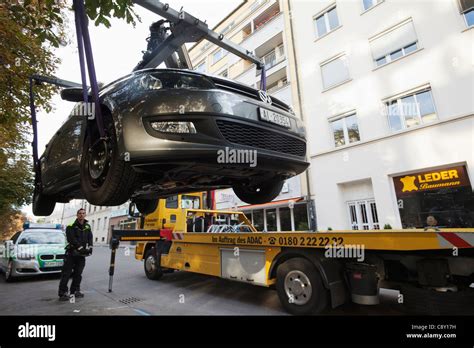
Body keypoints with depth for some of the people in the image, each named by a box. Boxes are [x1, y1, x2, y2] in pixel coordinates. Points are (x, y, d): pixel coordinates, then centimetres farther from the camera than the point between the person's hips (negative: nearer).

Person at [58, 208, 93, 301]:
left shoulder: (87, 226, 9)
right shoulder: (71, 226, -8)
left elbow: (90, 238, 6)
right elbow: (72, 239, -17)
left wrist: (90, 247, -10)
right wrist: (80, 248, -23)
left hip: (81, 254, 5)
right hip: (71, 253, -5)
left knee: (78, 274, 13)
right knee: (66, 274, -2)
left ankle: (75, 291, 23)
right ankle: (62, 293, 6)